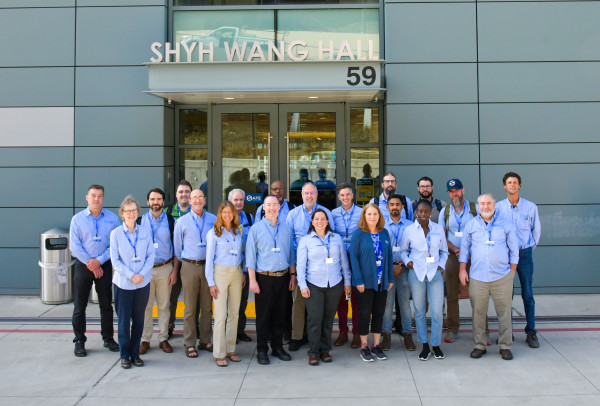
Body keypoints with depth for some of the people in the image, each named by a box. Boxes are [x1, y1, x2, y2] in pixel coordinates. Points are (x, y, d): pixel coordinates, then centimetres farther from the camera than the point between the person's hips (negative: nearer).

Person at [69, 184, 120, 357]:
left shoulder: (113, 218, 1)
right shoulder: (78, 219, 1)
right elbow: (74, 246, -4)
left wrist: (99, 261, -13)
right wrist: (91, 264, -9)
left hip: (104, 265, 0)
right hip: (83, 265, 0)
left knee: (106, 304, 9)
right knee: (79, 305, 4)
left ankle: (108, 338, 21)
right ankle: (79, 341, 16)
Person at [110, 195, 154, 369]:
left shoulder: (145, 232, 2)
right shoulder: (116, 233, -3)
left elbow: (151, 256, 4)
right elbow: (115, 260, -4)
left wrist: (142, 274, -10)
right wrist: (131, 275, -13)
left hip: (143, 283, 2)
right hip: (123, 283, -2)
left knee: (139, 319, 9)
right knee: (124, 320, 4)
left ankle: (135, 353, 21)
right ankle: (125, 355, 17)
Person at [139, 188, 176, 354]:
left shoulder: (171, 221, 4)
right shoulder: (140, 221, 5)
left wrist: (174, 270, -2)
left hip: (165, 268, 0)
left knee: (164, 306, 6)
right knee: (145, 306, 3)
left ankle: (163, 339, 15)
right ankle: (145, 340, 13)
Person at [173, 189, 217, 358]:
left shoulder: (213, 220, 5)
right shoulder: (182, 222, 3)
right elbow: (177, 246, 11)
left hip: (208, 266, 1)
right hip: (190, 267, -1)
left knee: (207, 306, 8)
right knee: (190, 307, 2)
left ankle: (205, 340, 19)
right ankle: (189, 344, 10)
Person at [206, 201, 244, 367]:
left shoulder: (239, 232, 9)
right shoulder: (213, 233, -2)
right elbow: (209, 258, -3)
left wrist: (243, 273, 10)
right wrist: (211, 282, -7)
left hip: (237, 273, 4)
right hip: (221, 273, -4)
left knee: (234, 313, 7)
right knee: (221, 314, -5)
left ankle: (230, 349, 17)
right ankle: (219, 353, 3)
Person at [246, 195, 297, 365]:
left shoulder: (286, 228, 9)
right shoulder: (256, 228, -2)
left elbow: (291, 254, 14)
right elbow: (251, 255, -4)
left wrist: (293, 276, 10)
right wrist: (252, 280, -9)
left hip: (283, 277, 4)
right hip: (264, 278, -3)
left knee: (280, 314, 11)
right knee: (263, 316, 2)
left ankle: (277, 347, 23)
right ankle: (262, 350, 13)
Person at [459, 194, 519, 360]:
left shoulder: (505, 223, 6)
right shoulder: (471, 225, 9)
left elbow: (514, 248, 9)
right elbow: (464, 248, 13)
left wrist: (512, 270, 5)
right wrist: (462, 270, 7)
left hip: (502, 276, -1)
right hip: (477, 277, 1)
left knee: (504, 312, 2)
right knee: (478, 312, 4)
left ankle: (505, 346, 14)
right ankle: (479, 345, 16)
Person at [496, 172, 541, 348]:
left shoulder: (531, 207, 2)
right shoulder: (498, 207, 1)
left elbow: (536, 230, 12)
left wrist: (529, 248, 8)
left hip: (524, 254, 0)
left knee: (527, 294, 1)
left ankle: (531, 332, 9)